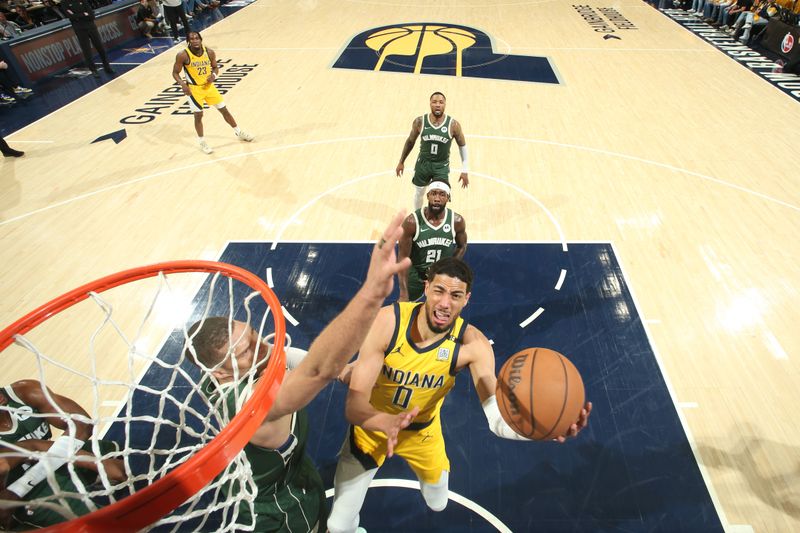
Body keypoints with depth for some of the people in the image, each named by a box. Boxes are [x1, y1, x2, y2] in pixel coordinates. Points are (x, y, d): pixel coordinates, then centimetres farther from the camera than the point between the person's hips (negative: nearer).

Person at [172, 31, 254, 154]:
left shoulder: (209, 52, -9)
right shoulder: (183, 55, -18)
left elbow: (215, 67, 6)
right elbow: (175, 73, -10)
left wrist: (214, 75, -16)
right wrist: (183, 84, -27)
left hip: (209, 86, 3)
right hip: (194, 89, -3)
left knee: (224, 110, 10)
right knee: (198, 115, 1)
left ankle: (239, 132, 27)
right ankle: (202, 142, 18)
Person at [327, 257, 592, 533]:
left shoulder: (472, 343, -28)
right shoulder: (388, 321, -33)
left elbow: (496, 416, -33)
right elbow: (354, 403, -35)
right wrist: (386, 423, -56)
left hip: (422, 430, 2)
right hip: (373, 424, -1)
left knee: (438, 504, 27)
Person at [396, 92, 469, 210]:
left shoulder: (453, 124, -16)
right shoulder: (419, 121, -13)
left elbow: (462, 146, -2)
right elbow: (410, 141, 4)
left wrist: (464, 170, -3)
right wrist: (401, 162, 9)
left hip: (442, 166, -1)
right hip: (423, 163, 2)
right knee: (419, 193, 19)